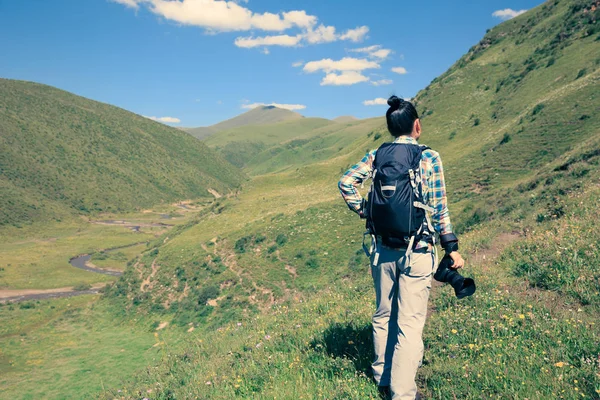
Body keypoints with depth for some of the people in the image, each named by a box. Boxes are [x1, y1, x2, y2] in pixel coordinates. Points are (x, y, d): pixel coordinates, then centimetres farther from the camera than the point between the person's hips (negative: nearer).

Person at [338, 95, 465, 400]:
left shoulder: (376, 155, 1)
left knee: (384, 314, 18)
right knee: (410, 322, 4)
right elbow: (439, 208, -8)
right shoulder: (429, 157, -8)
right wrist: (452, 248, -1)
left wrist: (365, 212, 3)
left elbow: (345, 183, -7)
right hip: (417, 251, -4)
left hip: (383, 249, 4)